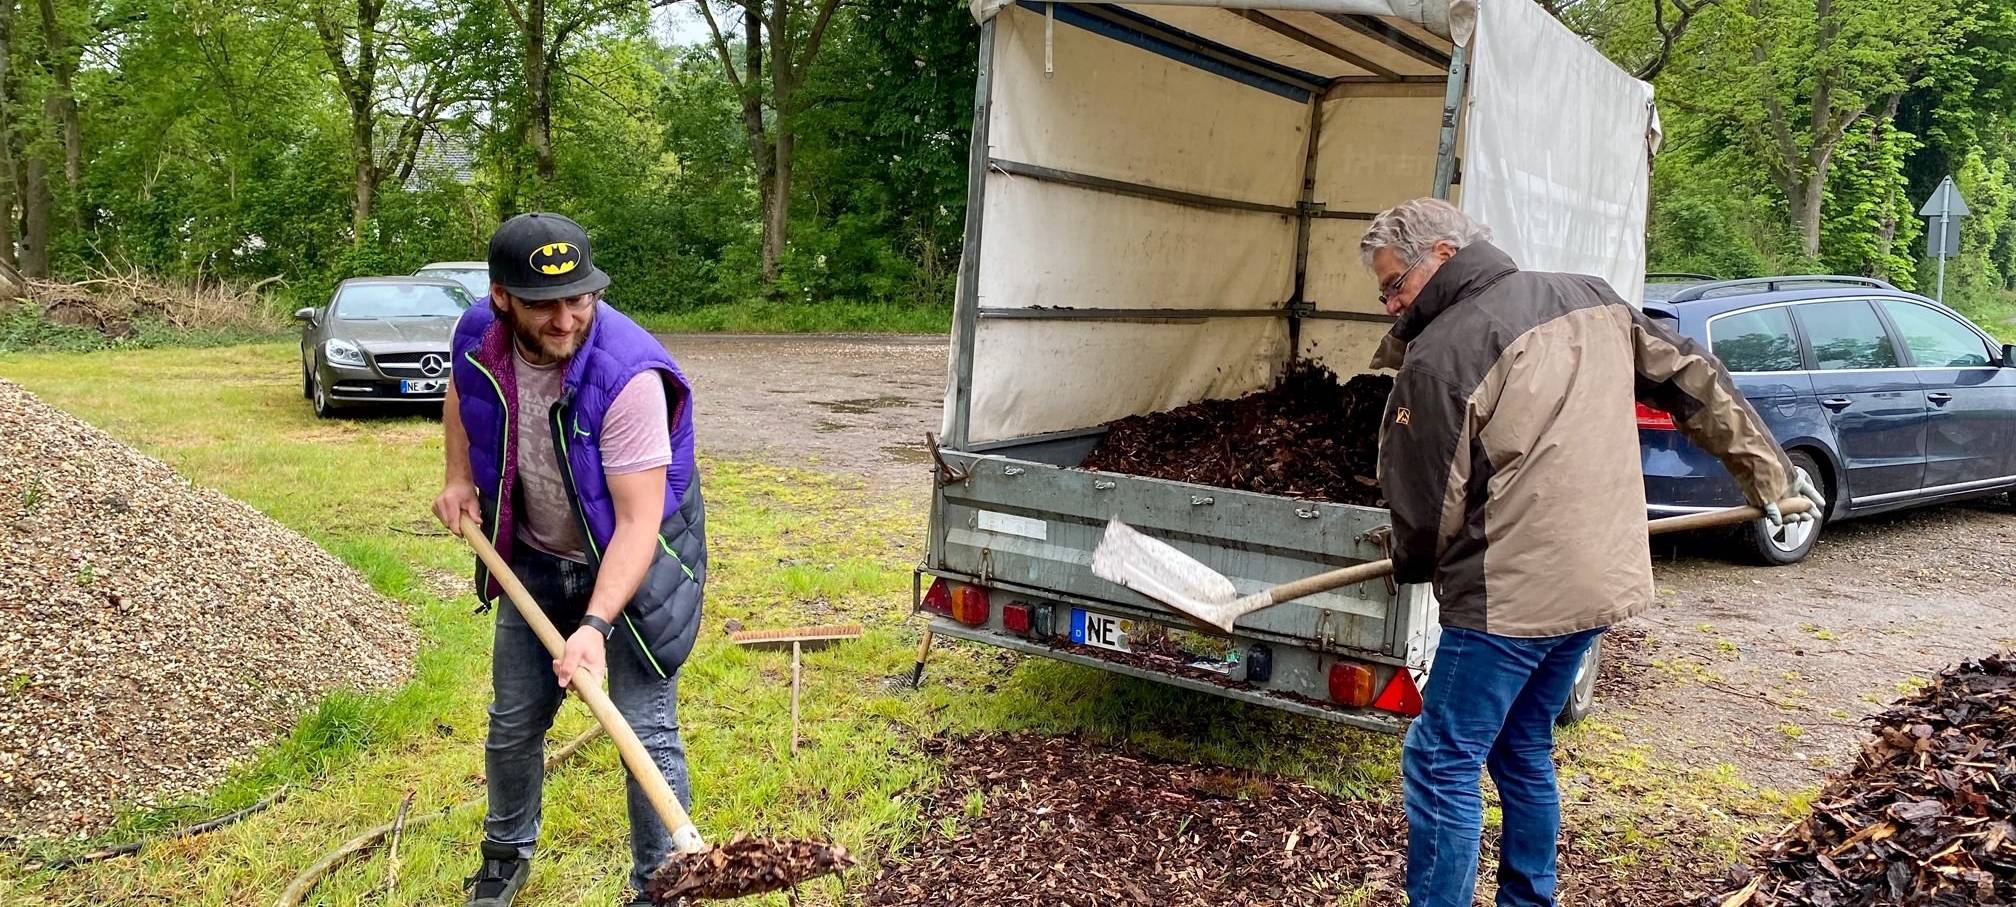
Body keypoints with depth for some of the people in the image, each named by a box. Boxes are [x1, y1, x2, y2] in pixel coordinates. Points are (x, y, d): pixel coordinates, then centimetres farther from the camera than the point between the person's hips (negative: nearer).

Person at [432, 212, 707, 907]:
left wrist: (596, 624, -41)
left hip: (634, 563, -5)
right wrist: (459, 477, 1)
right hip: (534, 560, 5)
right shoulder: (479, 336, -16)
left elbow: (639, 522, -33)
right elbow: (461, 393, 13)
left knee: (647, 735, -5)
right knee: (513, 722, 18)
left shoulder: (628, 376, -33)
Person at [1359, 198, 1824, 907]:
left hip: (1510, 597, -8)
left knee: (1442, 764, 0)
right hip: (1604, 580, 9)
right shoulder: (1590, 298, 9)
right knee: (1523, 753, 20)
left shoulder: (1438, 354, -14)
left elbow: (1425, 507, -11)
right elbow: (1695, 381, 15)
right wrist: (1770, 473, 24)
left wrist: (1413, 565, 11)